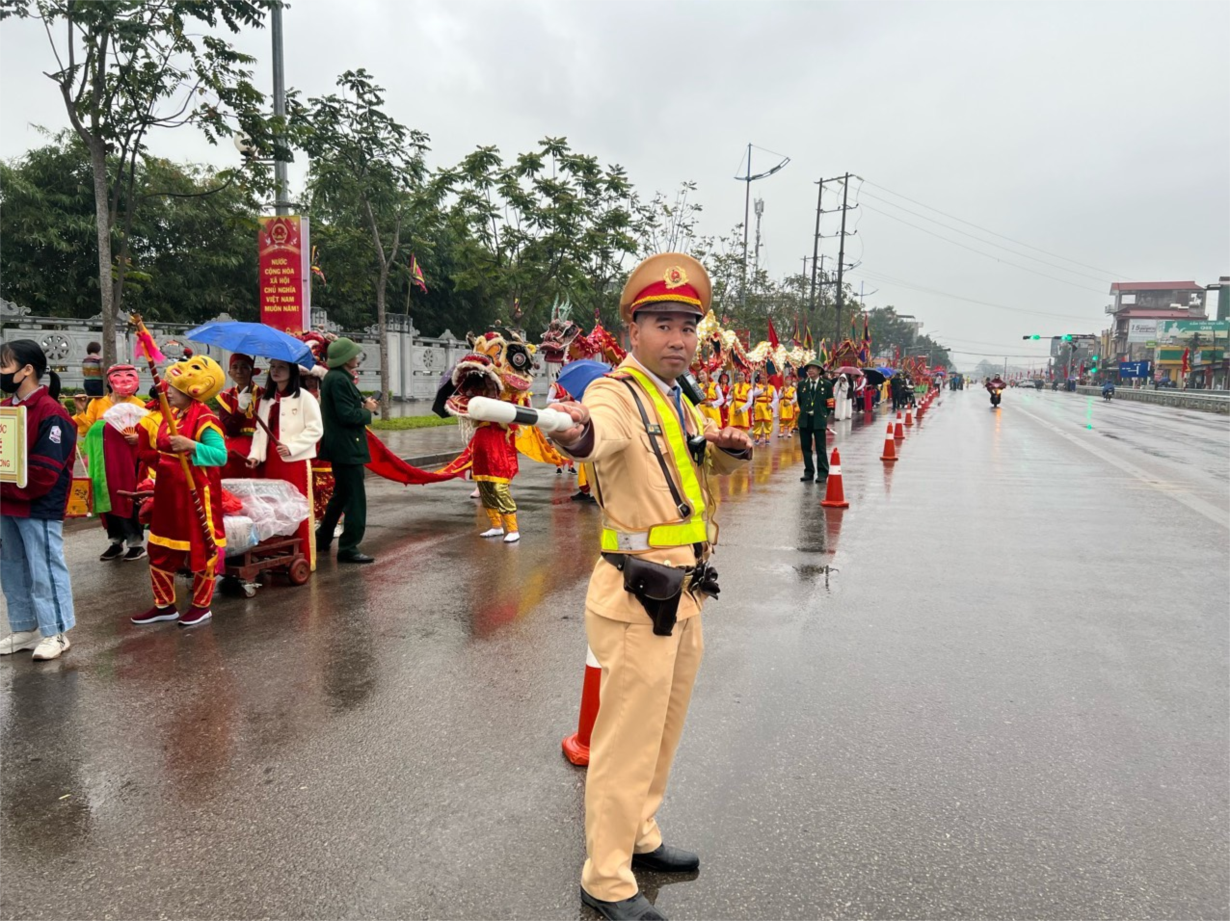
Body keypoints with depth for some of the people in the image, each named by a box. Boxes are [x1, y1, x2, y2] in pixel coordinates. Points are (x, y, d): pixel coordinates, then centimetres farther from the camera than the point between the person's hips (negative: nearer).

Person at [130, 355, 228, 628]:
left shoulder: (204, 418, -17)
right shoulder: (169, 415, 8)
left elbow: (220, 455, -26)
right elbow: (158, 452, 20)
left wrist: (192, 445, -36)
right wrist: (144, 438, 7)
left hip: (196, 495, -9)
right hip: (168, 493, 9)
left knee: (201, 548, 5)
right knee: (160, 549, 14)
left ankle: (202, 606, 20)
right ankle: (165, 605, 28)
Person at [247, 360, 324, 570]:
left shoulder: (304, 397, -3)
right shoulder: (266, 399, 17)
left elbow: (315, 429, -9)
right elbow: (260, 430, 15)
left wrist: (291, 447, -17)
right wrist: (255, 454, 1)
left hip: (296, 462, -6)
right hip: (270, 463, 6)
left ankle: (304, 560, 3)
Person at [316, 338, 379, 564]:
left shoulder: (333, 377, 14)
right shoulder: (339, 380, -18)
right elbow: (347, 415, -24)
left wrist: (363, 404, 5)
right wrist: (367, 410, -8)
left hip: (339, 446, 11)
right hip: (347, 448, -11)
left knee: (340, 495, 22)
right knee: (355, 499, -6)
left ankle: (322, 541, 31)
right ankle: (348, 548, -2)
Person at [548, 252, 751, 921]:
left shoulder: (680, 404, 12)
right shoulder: (618, 393, -16)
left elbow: (718, 459, 25)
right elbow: (603, 428, -39)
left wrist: (732, 445, 1)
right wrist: (576, 434, -63)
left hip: (684, 595, 9)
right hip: (637, 599, -9)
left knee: (663, 734, 22)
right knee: (627, 744, 3)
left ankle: (640, 838, 41)